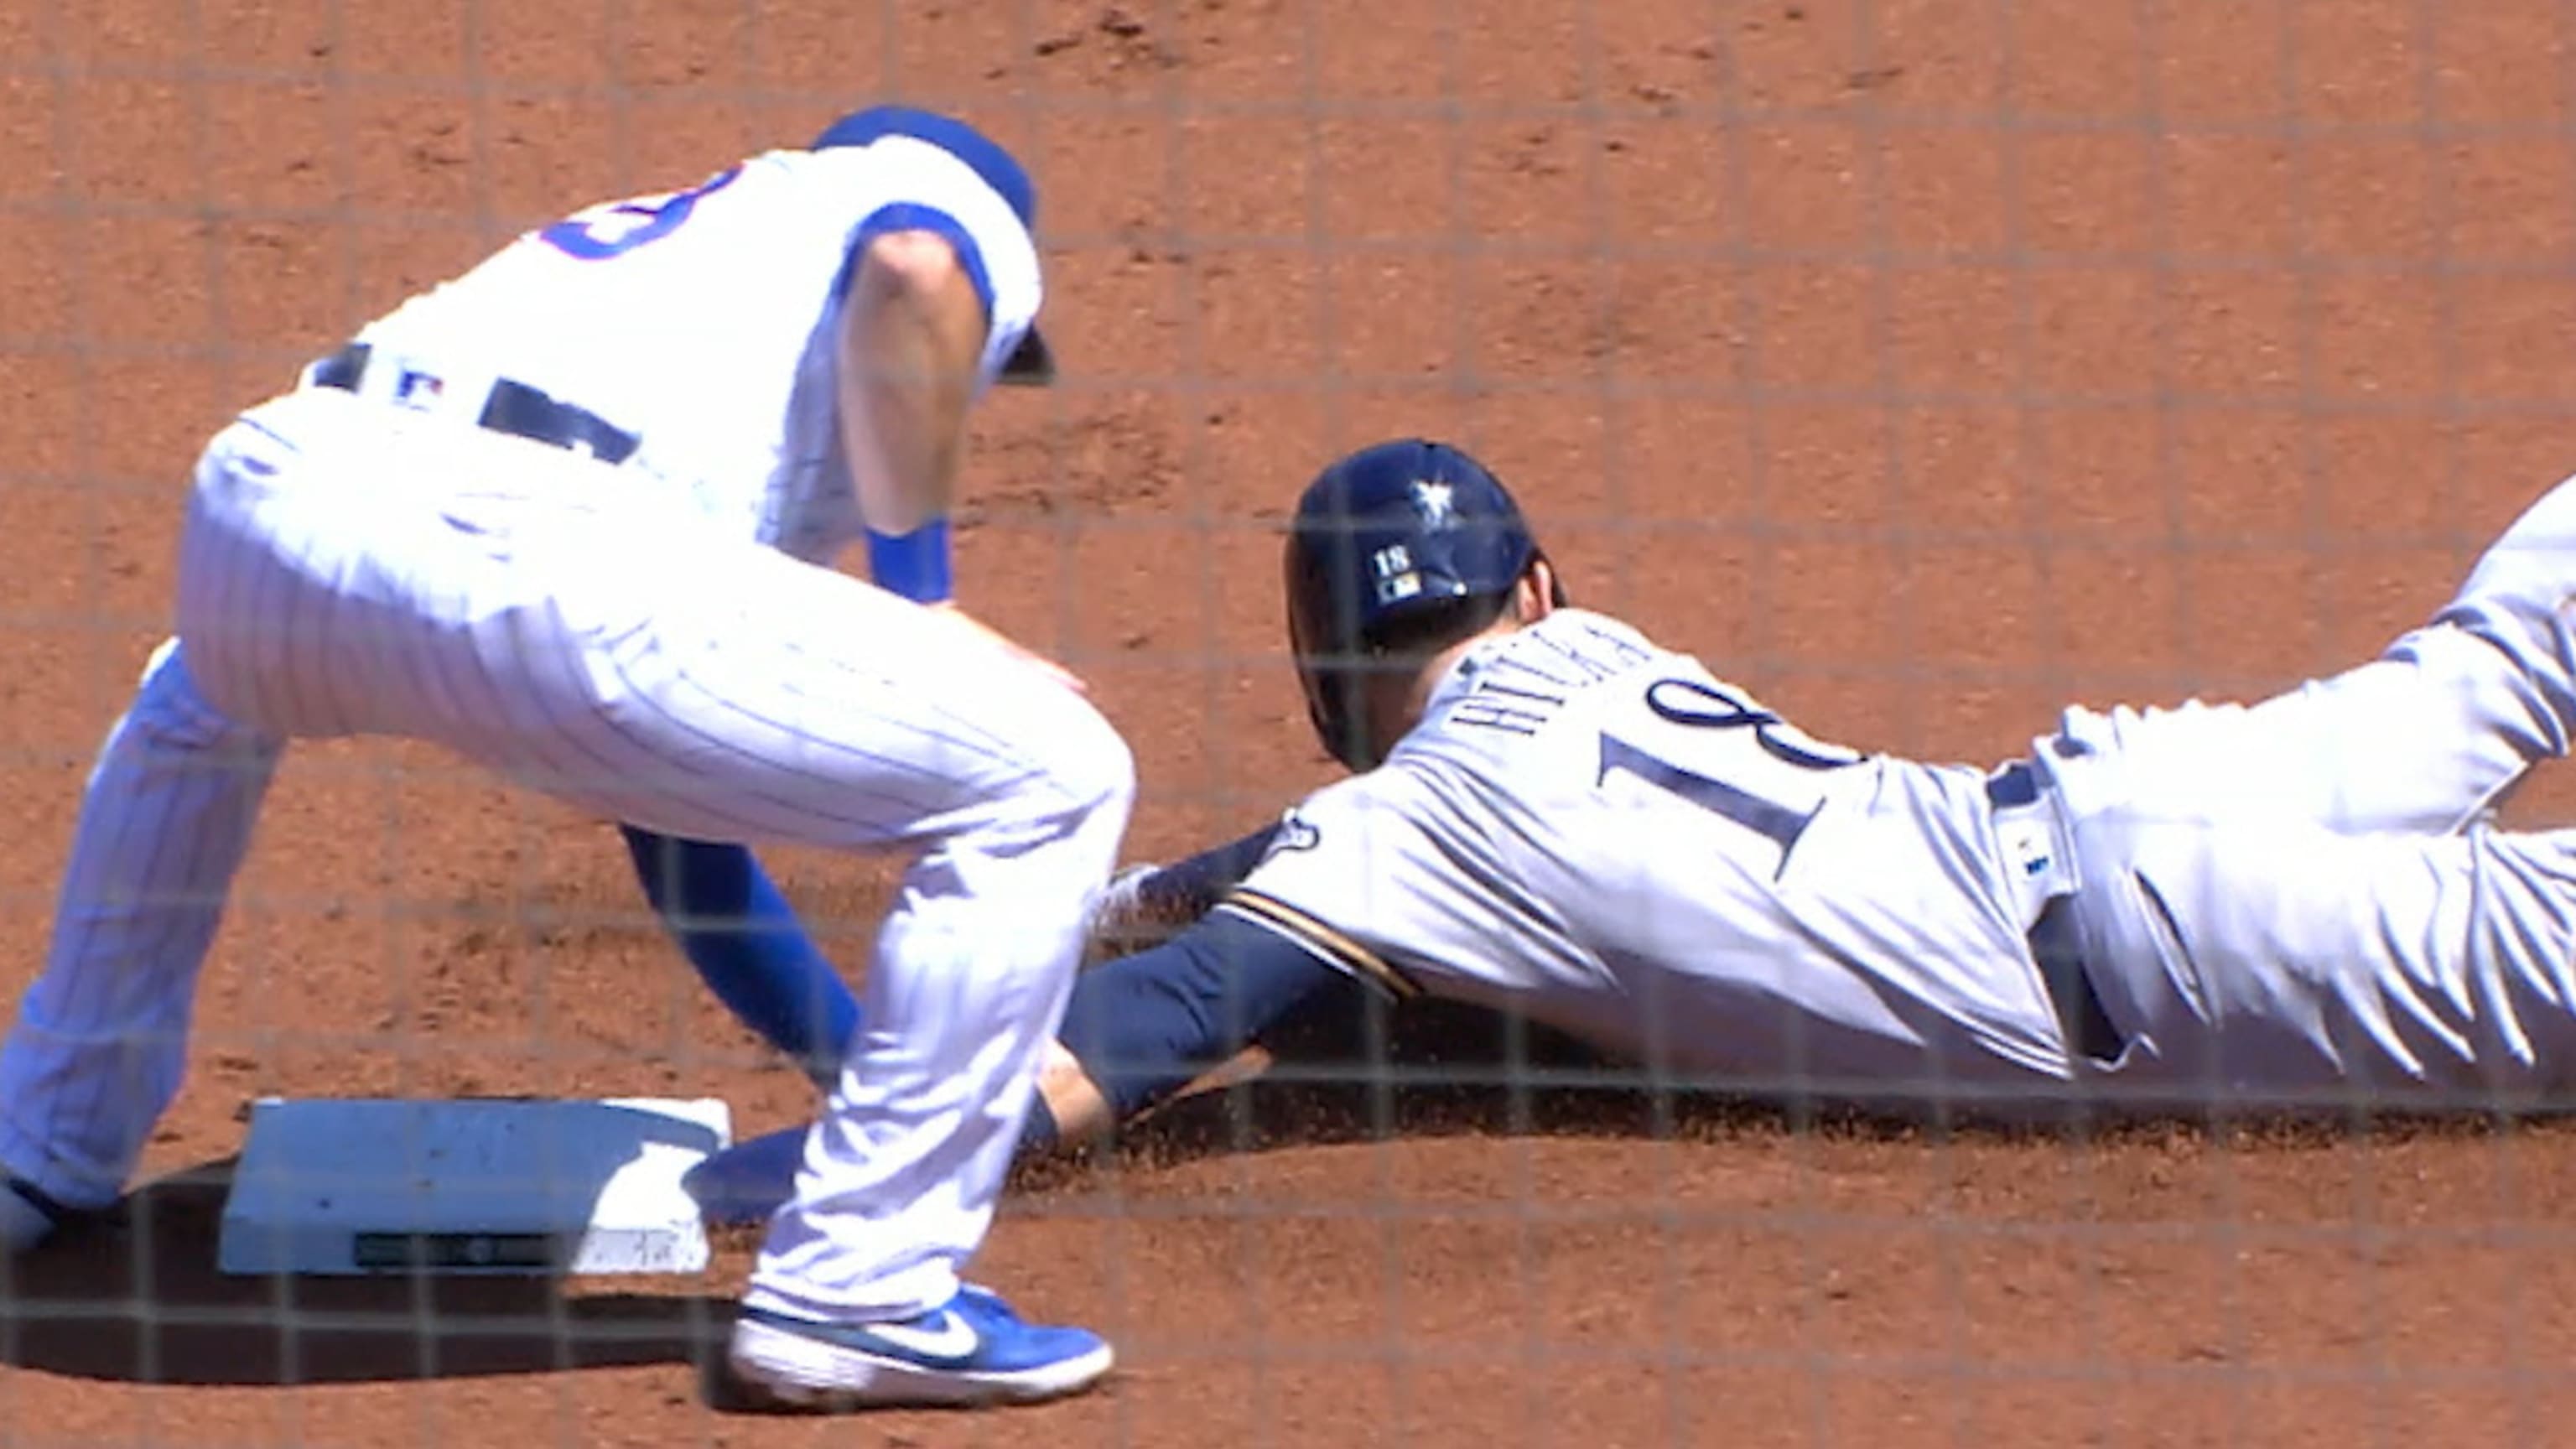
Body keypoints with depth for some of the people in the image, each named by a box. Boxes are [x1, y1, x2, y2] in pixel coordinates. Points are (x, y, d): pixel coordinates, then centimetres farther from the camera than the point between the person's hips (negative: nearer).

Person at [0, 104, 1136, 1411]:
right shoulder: (949, 195, 26)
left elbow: (671, 794, 45)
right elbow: (912, 276, -4)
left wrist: (853, 1053, 52)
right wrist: (919, 596, 7)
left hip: (259, 504, 8)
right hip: (512, 556, -8)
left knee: (207, 699, 46)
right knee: (1050, 781, 5)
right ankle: (856, 1301, 5)